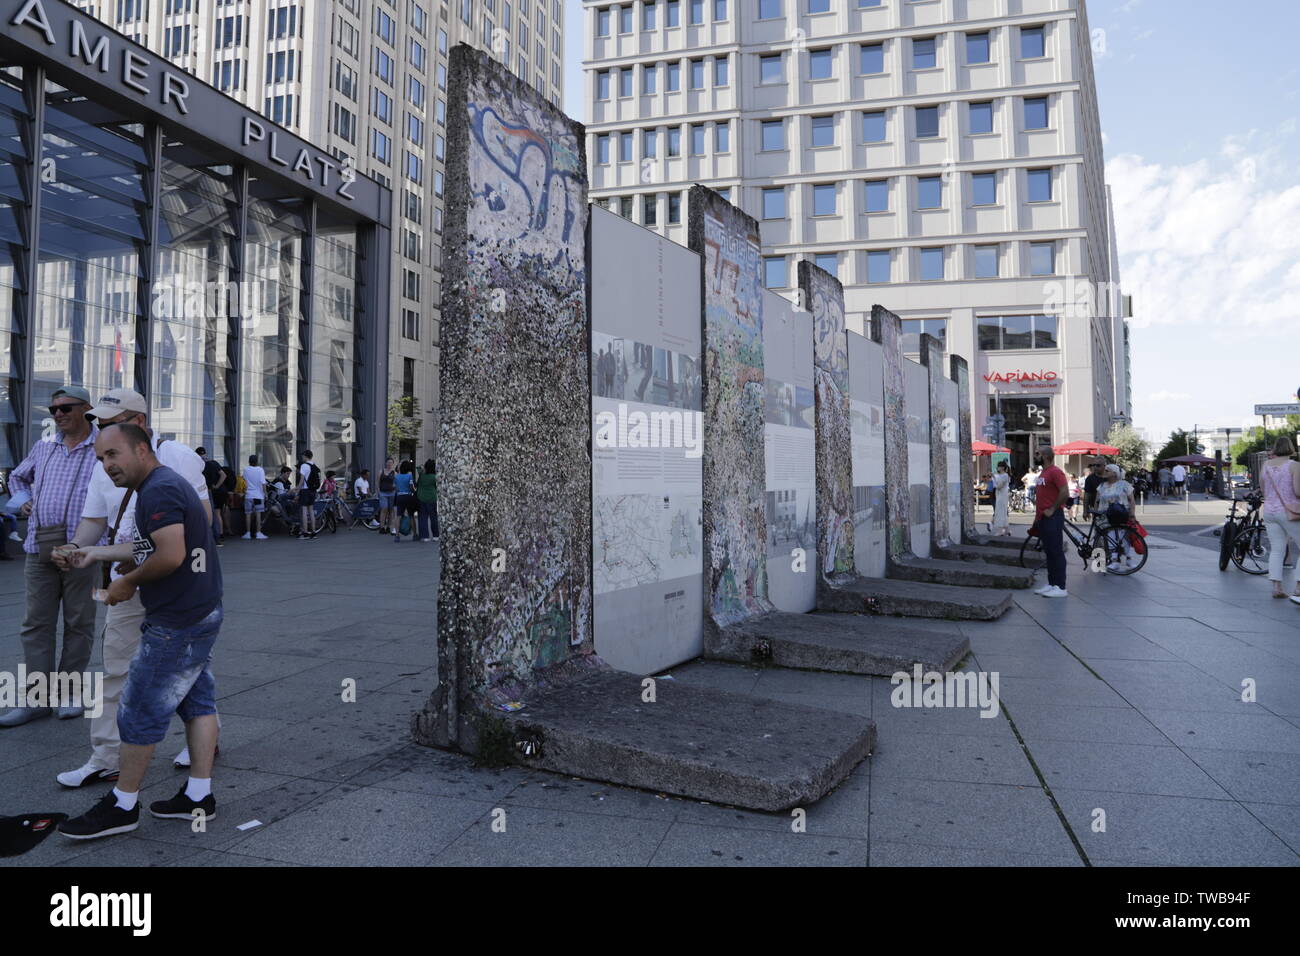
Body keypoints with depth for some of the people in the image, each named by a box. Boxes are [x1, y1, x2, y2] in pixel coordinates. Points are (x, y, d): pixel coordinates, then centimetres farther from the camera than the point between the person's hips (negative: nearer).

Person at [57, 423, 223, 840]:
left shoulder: (158, 490, -18)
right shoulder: (172, 482, 15)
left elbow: (171, 556, -27)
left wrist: (129, 582, -12)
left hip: (175, 625, -10)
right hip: (201, 614, 10)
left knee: (140, 712, 2)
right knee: (198, 701, 12)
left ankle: (122, 806, 16)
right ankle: (198, 797, 20)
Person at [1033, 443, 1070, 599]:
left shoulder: (1055, 472, -13)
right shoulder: (1042, 473, 17)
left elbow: (1065, 492, -23)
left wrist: (1052, 509, -17)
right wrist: (1038, 515, 21)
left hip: (1053, 517, -10)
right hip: (1043, 518, 10)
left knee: (1056, 552, -7)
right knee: (1048, 552, 13)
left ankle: (1060, 587, -4)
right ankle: (1051, 584, 19)